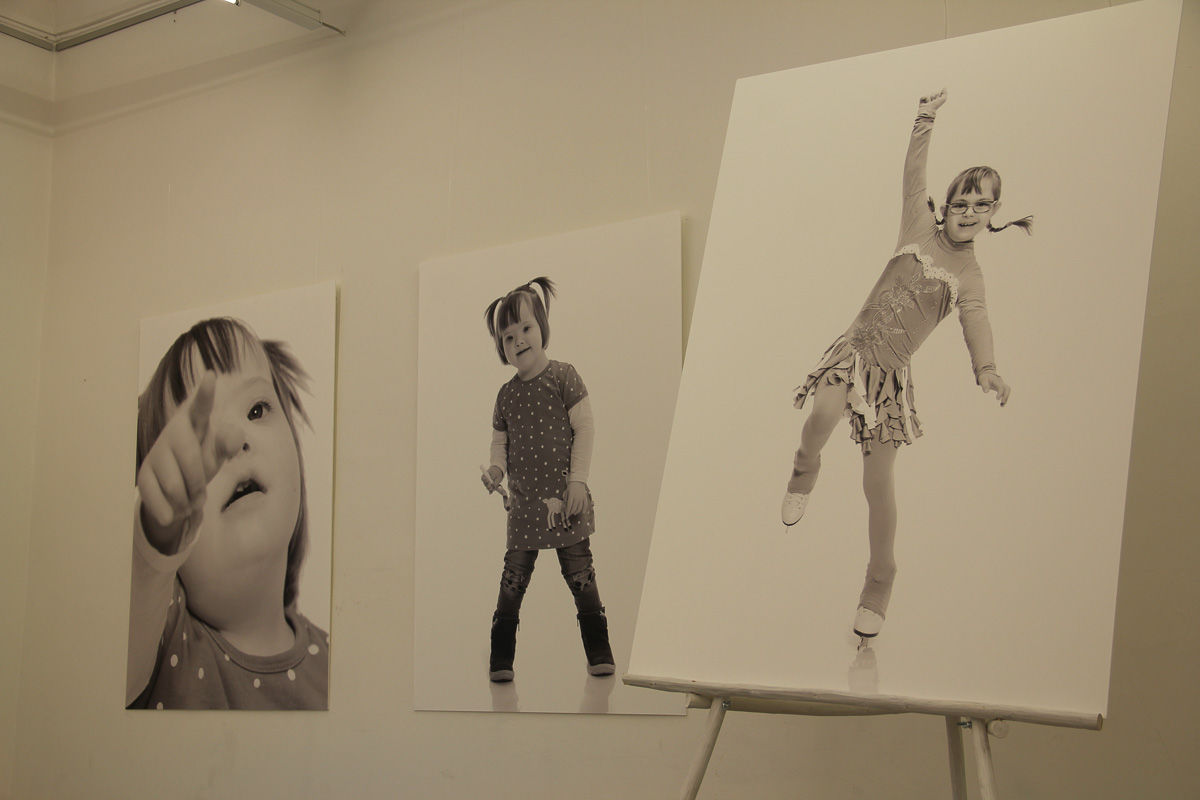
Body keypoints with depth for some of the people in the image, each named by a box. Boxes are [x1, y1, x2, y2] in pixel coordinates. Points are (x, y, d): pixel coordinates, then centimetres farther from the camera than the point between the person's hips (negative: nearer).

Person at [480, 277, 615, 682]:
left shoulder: (563, 376, -3)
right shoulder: (506, 394, 8)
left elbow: (584, 428, -6)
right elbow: (500, 440, 16)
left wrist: (577, 480, -12)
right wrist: (496, 467, -7)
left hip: (565, 502, -3)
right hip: (523, 504, 3)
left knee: (580, 575, 2)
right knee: (513, 580, 2)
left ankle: (599, 652, 13)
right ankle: (500, 658, 9)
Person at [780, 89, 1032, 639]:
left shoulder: (971, 279, 3)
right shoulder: (920, 230, 6)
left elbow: (976, 328, -12)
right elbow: (913, 176, 1)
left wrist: (986, 370, -31)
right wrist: (925, 124, -7)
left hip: (891, 372, 0)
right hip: (852, 350, 0)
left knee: (879, 484, 0)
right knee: (824, 415, -32)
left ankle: (879, 581, 16)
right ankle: (805, 471, 2)